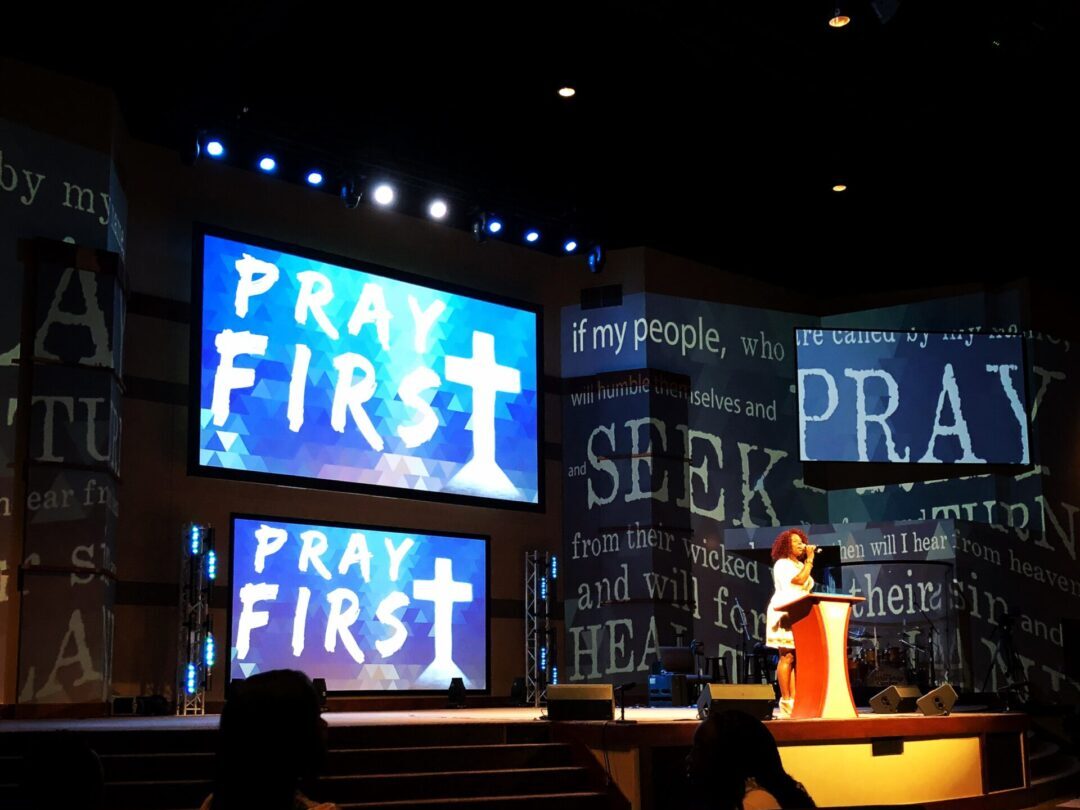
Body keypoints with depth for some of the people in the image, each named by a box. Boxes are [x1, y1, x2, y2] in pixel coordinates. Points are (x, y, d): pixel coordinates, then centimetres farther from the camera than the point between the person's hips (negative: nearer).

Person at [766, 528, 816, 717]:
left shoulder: (800, 565, 22)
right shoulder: (782, 564, -4)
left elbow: (805, 589, 19)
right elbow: (799, 580, -17)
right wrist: (810, 559, -10)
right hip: (785, 614, -8)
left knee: (797, 658, 1)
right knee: (787, 657, -12)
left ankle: (794, 699, -1)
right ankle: (785, 700, -12)